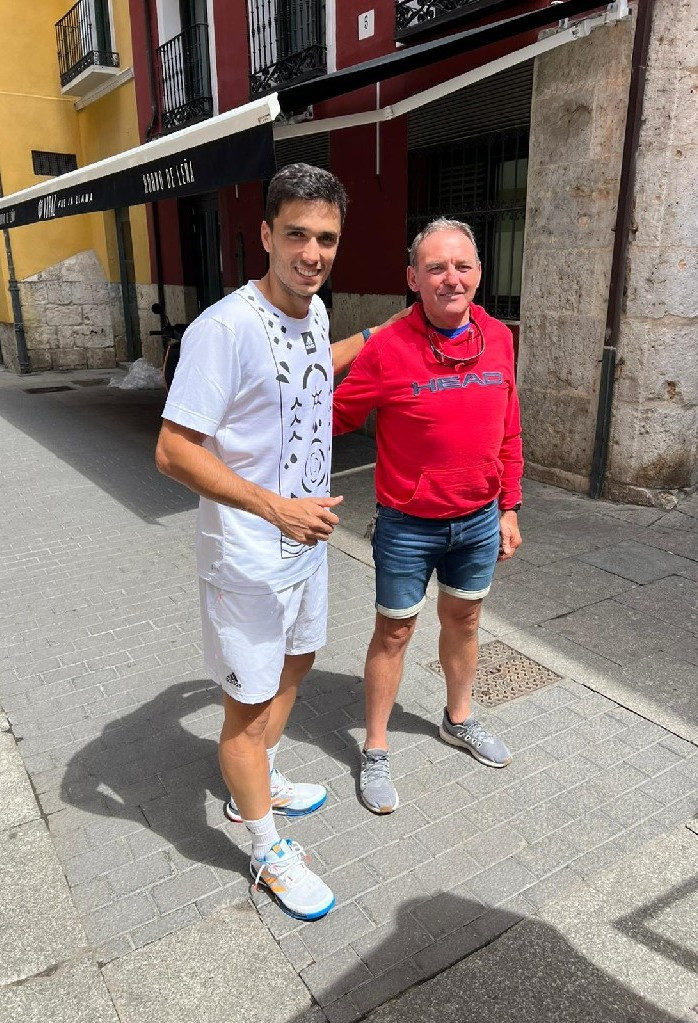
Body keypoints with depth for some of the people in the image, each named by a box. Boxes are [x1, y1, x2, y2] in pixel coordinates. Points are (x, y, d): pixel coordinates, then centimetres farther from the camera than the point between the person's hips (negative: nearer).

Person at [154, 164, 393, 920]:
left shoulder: (312, 309, 2)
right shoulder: (226, 328, -24)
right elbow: (173, 450, -24)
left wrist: (382, 333, 27)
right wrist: (276, 508, -28)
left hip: (307, 538, 9)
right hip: (248, 554, -9)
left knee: (296, 662, 24)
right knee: (249, 702, 8)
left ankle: (256, 785, 50)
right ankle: (269, 851, 31)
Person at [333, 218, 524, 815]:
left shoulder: (499, 339, -2)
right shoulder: (388, 349, -17)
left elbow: (508, 433, 6)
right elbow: (337, 414, -5)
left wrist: (509, 507, 8)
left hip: (479, 520, 5)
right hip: (408, 525, -4)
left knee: (463, 620, 21)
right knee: (394, 632, 9)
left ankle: (459, 720, 47)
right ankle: (376, 751, 29)